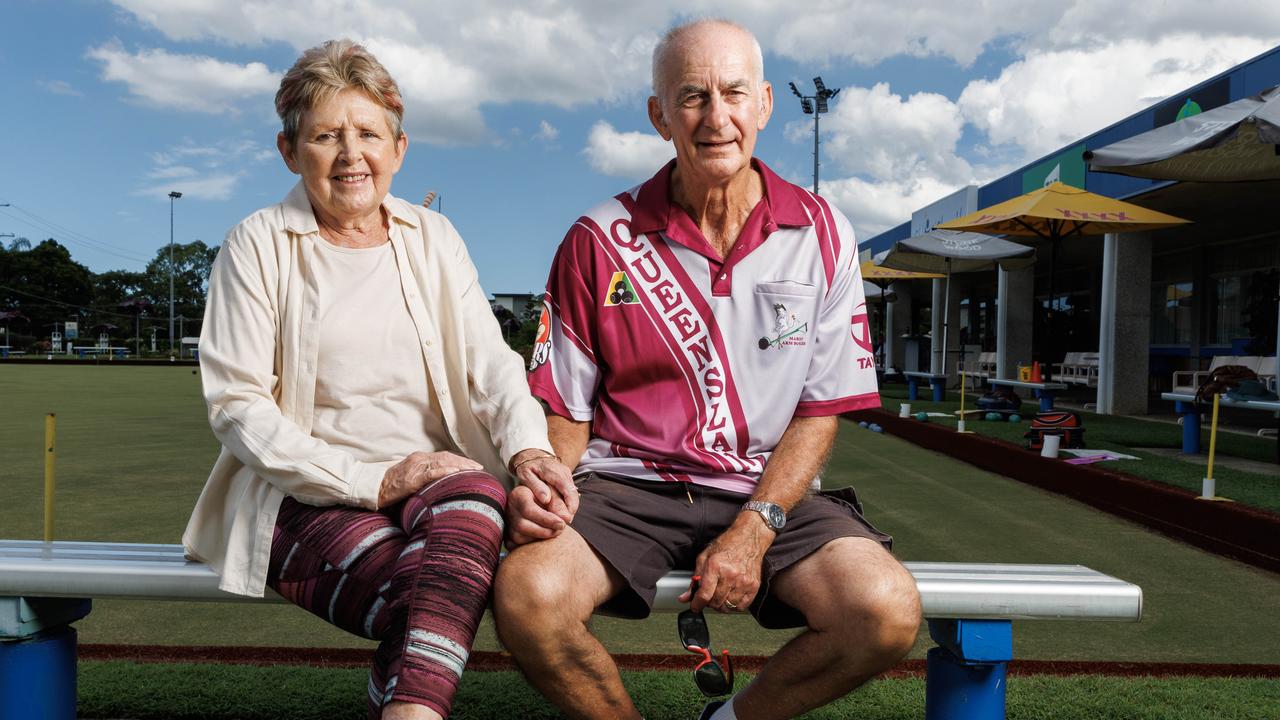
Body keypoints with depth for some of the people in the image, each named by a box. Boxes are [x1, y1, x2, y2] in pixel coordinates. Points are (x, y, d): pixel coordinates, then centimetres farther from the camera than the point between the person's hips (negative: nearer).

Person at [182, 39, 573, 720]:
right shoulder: (258, 245, 3)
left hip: (434, 484, 3)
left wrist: (528, 448, -19)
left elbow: (489, 362, 3)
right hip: (308, 500, -2)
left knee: (475, 492, -34)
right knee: (423, 595, -34)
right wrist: (371, 480, -15)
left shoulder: (433, 241, 12)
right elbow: (236, 405, -4)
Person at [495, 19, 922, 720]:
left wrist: (755, 529, -11)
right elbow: (566, 411, 4)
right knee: (527, 596, -29)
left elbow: (820, 411, 2)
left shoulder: (822, 236, 3)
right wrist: (540, 485, -18)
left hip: (768, 494, 1)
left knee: (887, 610, -24)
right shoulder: (600, 240, 0)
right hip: (626, 484, 0)